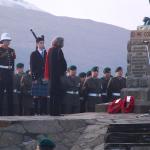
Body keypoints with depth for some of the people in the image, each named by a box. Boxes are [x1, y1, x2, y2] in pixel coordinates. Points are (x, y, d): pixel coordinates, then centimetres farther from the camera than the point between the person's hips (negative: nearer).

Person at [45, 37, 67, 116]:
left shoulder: (50, 50, 10)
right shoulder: (58, 51, -13)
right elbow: (63, 62, -14)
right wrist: (64, 70, 3)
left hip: (51, 74, 8)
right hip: (57, 74, -8)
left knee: (53, 94, 12)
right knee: (59, 93, -4)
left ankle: (52, 111, 15)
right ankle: (56, 111, -6)